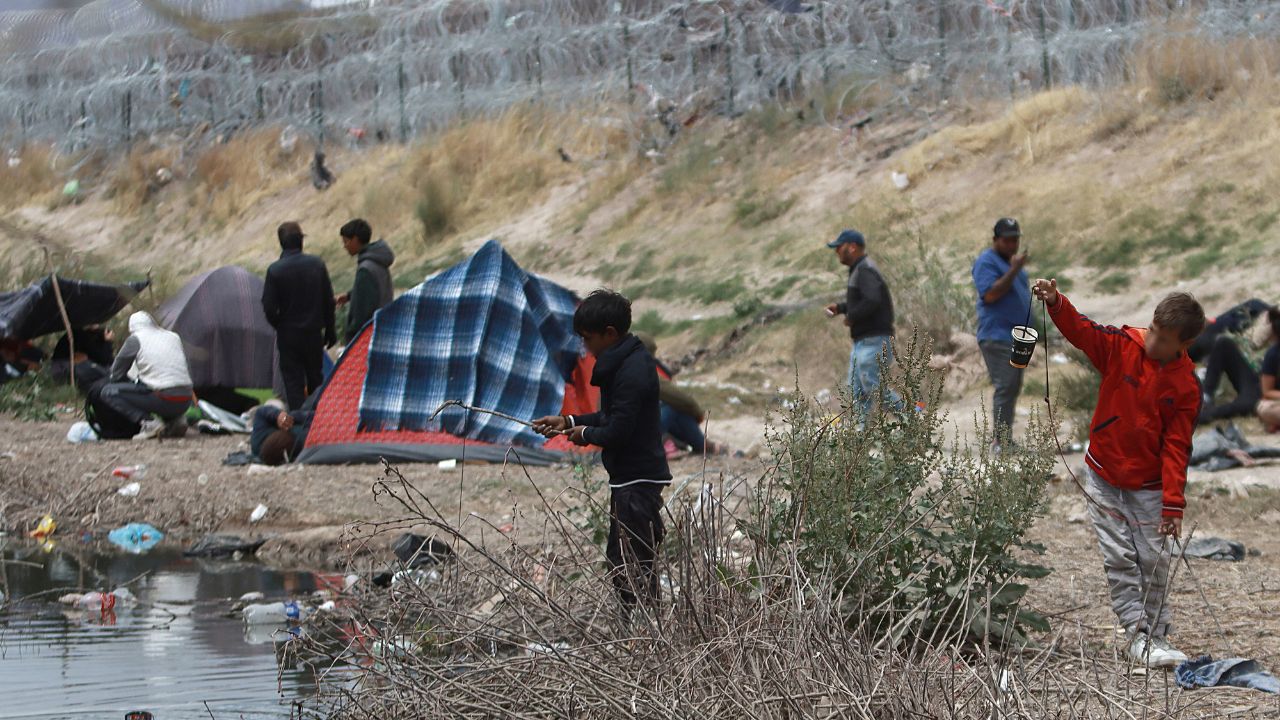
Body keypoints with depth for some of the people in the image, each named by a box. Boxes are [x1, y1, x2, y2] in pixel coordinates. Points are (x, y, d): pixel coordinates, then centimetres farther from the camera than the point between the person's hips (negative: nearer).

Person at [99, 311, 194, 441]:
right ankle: (175, 420, 11)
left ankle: (148, 422, -11)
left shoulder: (135, 339, 3)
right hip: (185, 403, 6)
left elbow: (116, 373, 10)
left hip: (164, 401, -6)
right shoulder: (174, 337, 19)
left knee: (108, 392, 3)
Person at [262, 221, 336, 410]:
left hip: (288, 336, -3)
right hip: (314, 332, 3)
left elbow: (269, 307, -12)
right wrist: (330, 331, 11)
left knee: (293, 381, 3)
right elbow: (329, 301, 1)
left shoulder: (275, 270, -13)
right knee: (316, 378, 18)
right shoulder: (317, 264, -4)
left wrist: (279, 325, 8)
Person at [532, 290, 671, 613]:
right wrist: (569, 421, 15)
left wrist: (586, 434, -4)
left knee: (633, 567, -8)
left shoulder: (632, 372, -21)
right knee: (620, 563, 16)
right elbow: (615, 416, 21)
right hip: (630, 478, 11)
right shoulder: (631, 361, 11)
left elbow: (617, 432, -23)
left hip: (636, 481, -11)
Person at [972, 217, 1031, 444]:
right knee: (1005, 388, -14)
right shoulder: (987, 262, -11)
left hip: (1017, 337, 10)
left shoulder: (1012, 260, 19)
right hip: (998, 338, -10)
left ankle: (1005, 438, 18)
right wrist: (1014, 270, -26)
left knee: (1013, 389, 12)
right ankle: (1000, 441, -15)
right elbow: (990, 295, -23)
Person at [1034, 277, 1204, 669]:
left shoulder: (1186, 386, -10)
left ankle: (1158, 636, 14)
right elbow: (1081, 331, -19)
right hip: (1104, 476, 1)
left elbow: (1176, 447, -11)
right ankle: (1137, 633, 3)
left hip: (1149, 485, -1)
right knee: (1119, 558, -1)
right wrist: (1056, 302, -40)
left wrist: (1173, 505, -16)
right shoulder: (1122, 346, -8)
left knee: (1154, 561, 2)